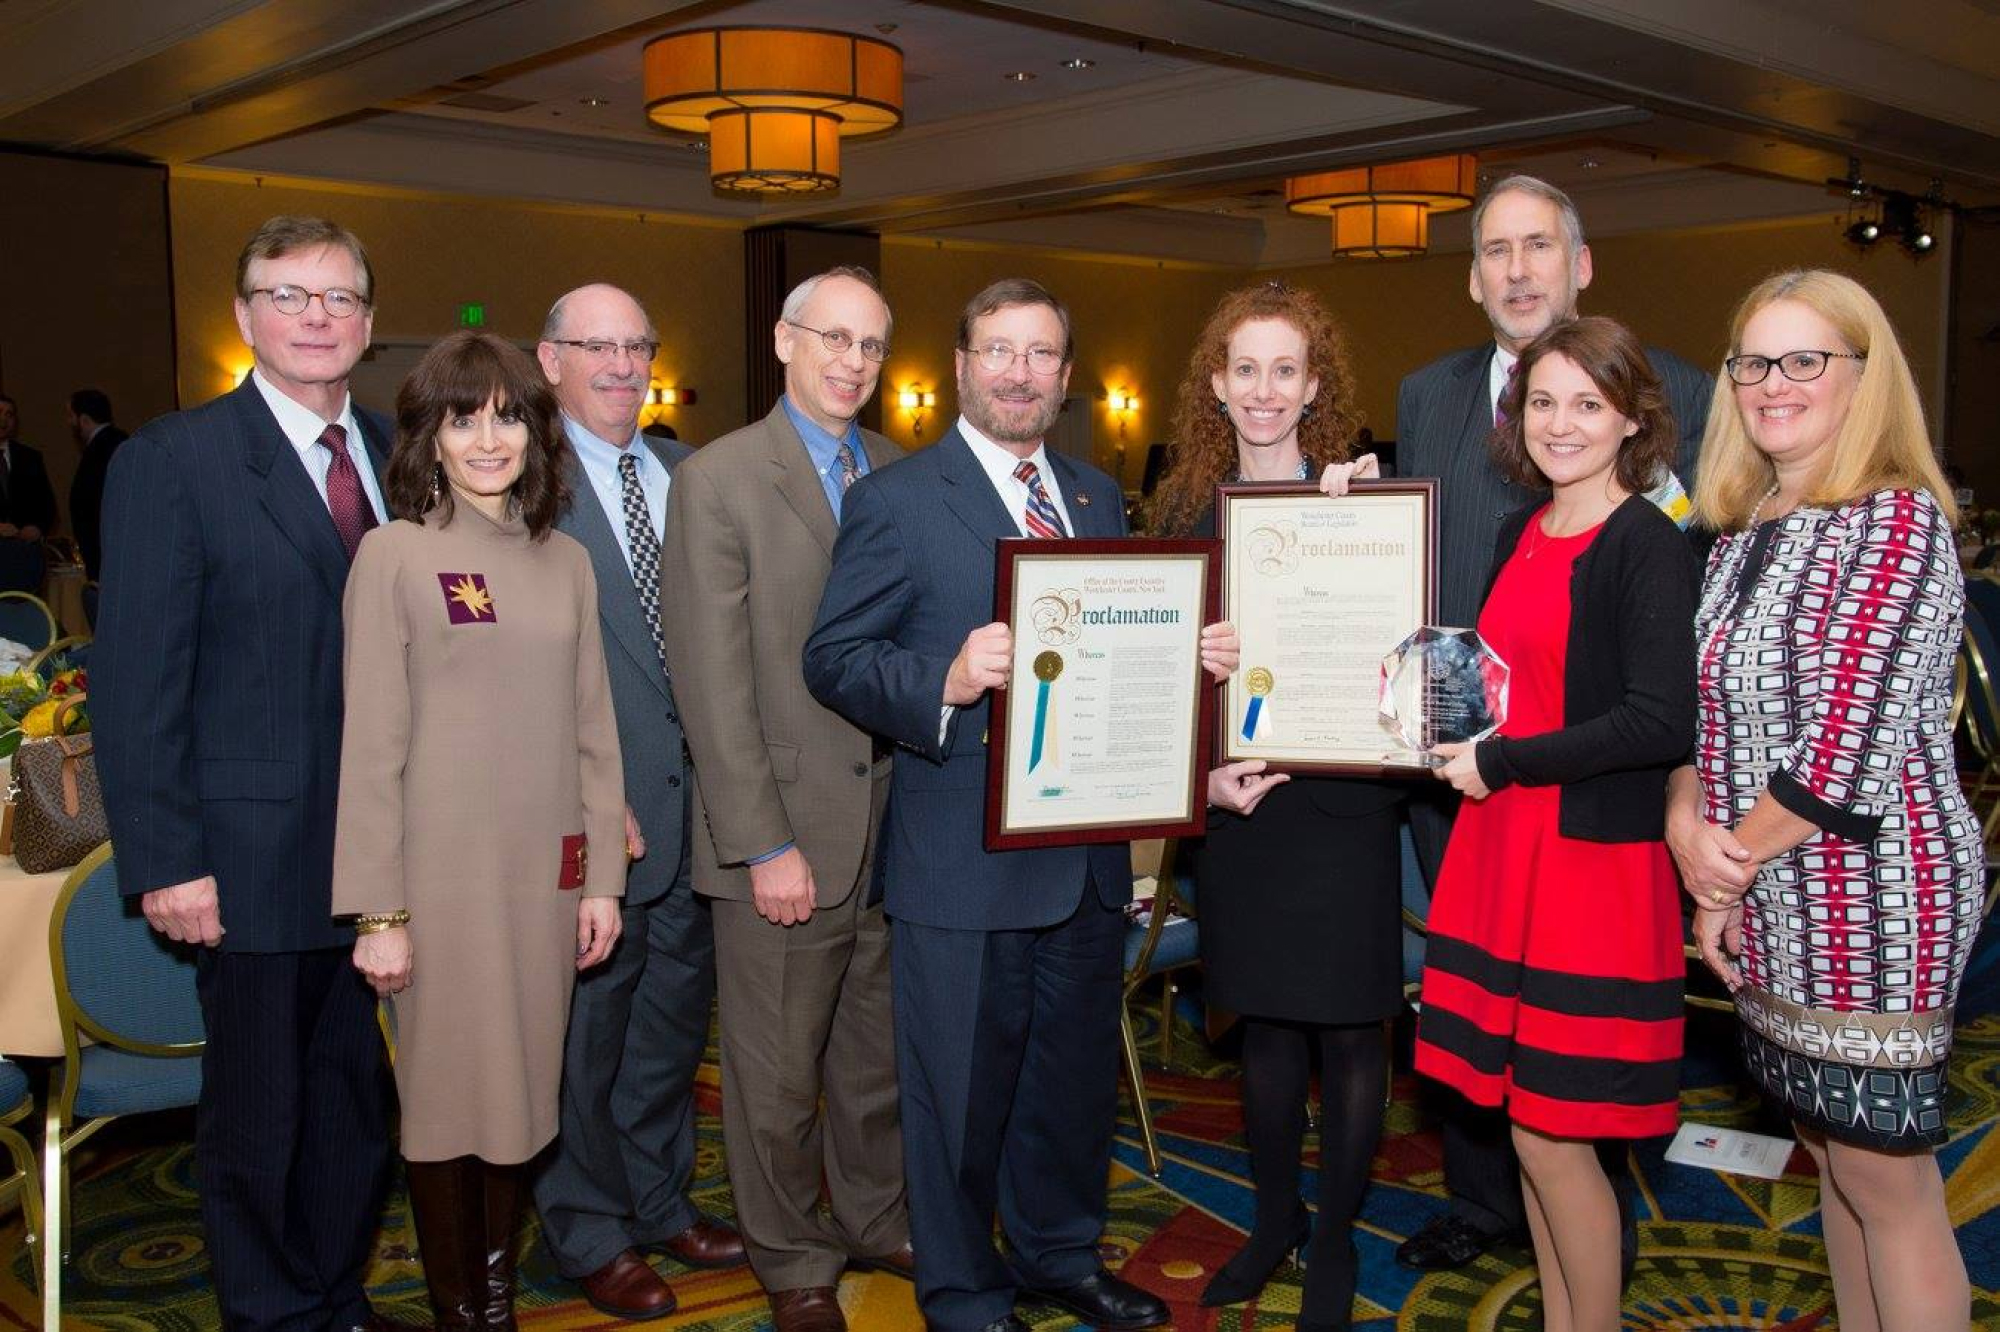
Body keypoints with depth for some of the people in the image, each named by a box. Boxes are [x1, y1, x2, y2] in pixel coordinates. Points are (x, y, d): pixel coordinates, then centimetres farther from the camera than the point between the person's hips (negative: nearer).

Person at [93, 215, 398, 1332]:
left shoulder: (400, 457, 8)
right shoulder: (172, 461, -7)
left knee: (358, 1107, 17)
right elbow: (137, 682, -10)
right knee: (256, 1116, 11)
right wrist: (165, 862, -13)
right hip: (257, 858, -4)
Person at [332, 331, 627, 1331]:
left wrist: (603, 875, 7)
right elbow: (372, 741, -7)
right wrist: (378, 910, -9)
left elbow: (592, 729, 10)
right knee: (445, 1095, 7)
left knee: (516, 1088, 11)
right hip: (443, 872, -3)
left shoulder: (567, 562, 7)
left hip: (546, 871, 4)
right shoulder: (396, 553, -5)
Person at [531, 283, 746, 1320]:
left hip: (695, 806, 6)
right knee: (584, 1032, 8)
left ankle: (662, 1202, 38)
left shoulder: (691, 475, 9)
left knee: (674, 1019, 19)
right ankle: (592, 1235, 27)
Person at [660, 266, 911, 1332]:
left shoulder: (900, 473, 9)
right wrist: (765, 845, -14)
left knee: (879, 1053, 18)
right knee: (777, 1077, 8)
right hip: (787, 838, -4)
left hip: (895, 830, 5)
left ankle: (874, 1219, 39)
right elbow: (713, 684, -11)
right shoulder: (717, 481, -7)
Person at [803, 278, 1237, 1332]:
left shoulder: (1098, 497, 12)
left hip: (1089, 850, 6)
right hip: (964, 859, -6)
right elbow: (832, 658, -11)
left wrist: (1196, 656, -4)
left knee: (1077, 1075, 20)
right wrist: (945, 682, -28)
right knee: (963, 1088, 8)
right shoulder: (894, 501, -7)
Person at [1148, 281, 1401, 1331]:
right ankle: (1272, 1217, 34)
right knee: (1262, 1019, 16)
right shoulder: (1185, 505, 5)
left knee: (1346, 1027, 7)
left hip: (1340, 798, -3)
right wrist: (1204, 770, -8)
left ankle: (1332, 1243, 25)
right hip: (1230, 798, 3)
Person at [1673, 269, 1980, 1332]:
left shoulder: (1898, 519, -13)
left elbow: (1851, 745, -20)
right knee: (1830, 1150, 18)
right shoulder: (1739, 531, 10)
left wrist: (1731, 865, -11)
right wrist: (1687, 821, -8)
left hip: (1873, 895, -7)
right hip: (1767, 904, 7)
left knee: (1883, 1177, 3)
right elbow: (1692, 702, 11)